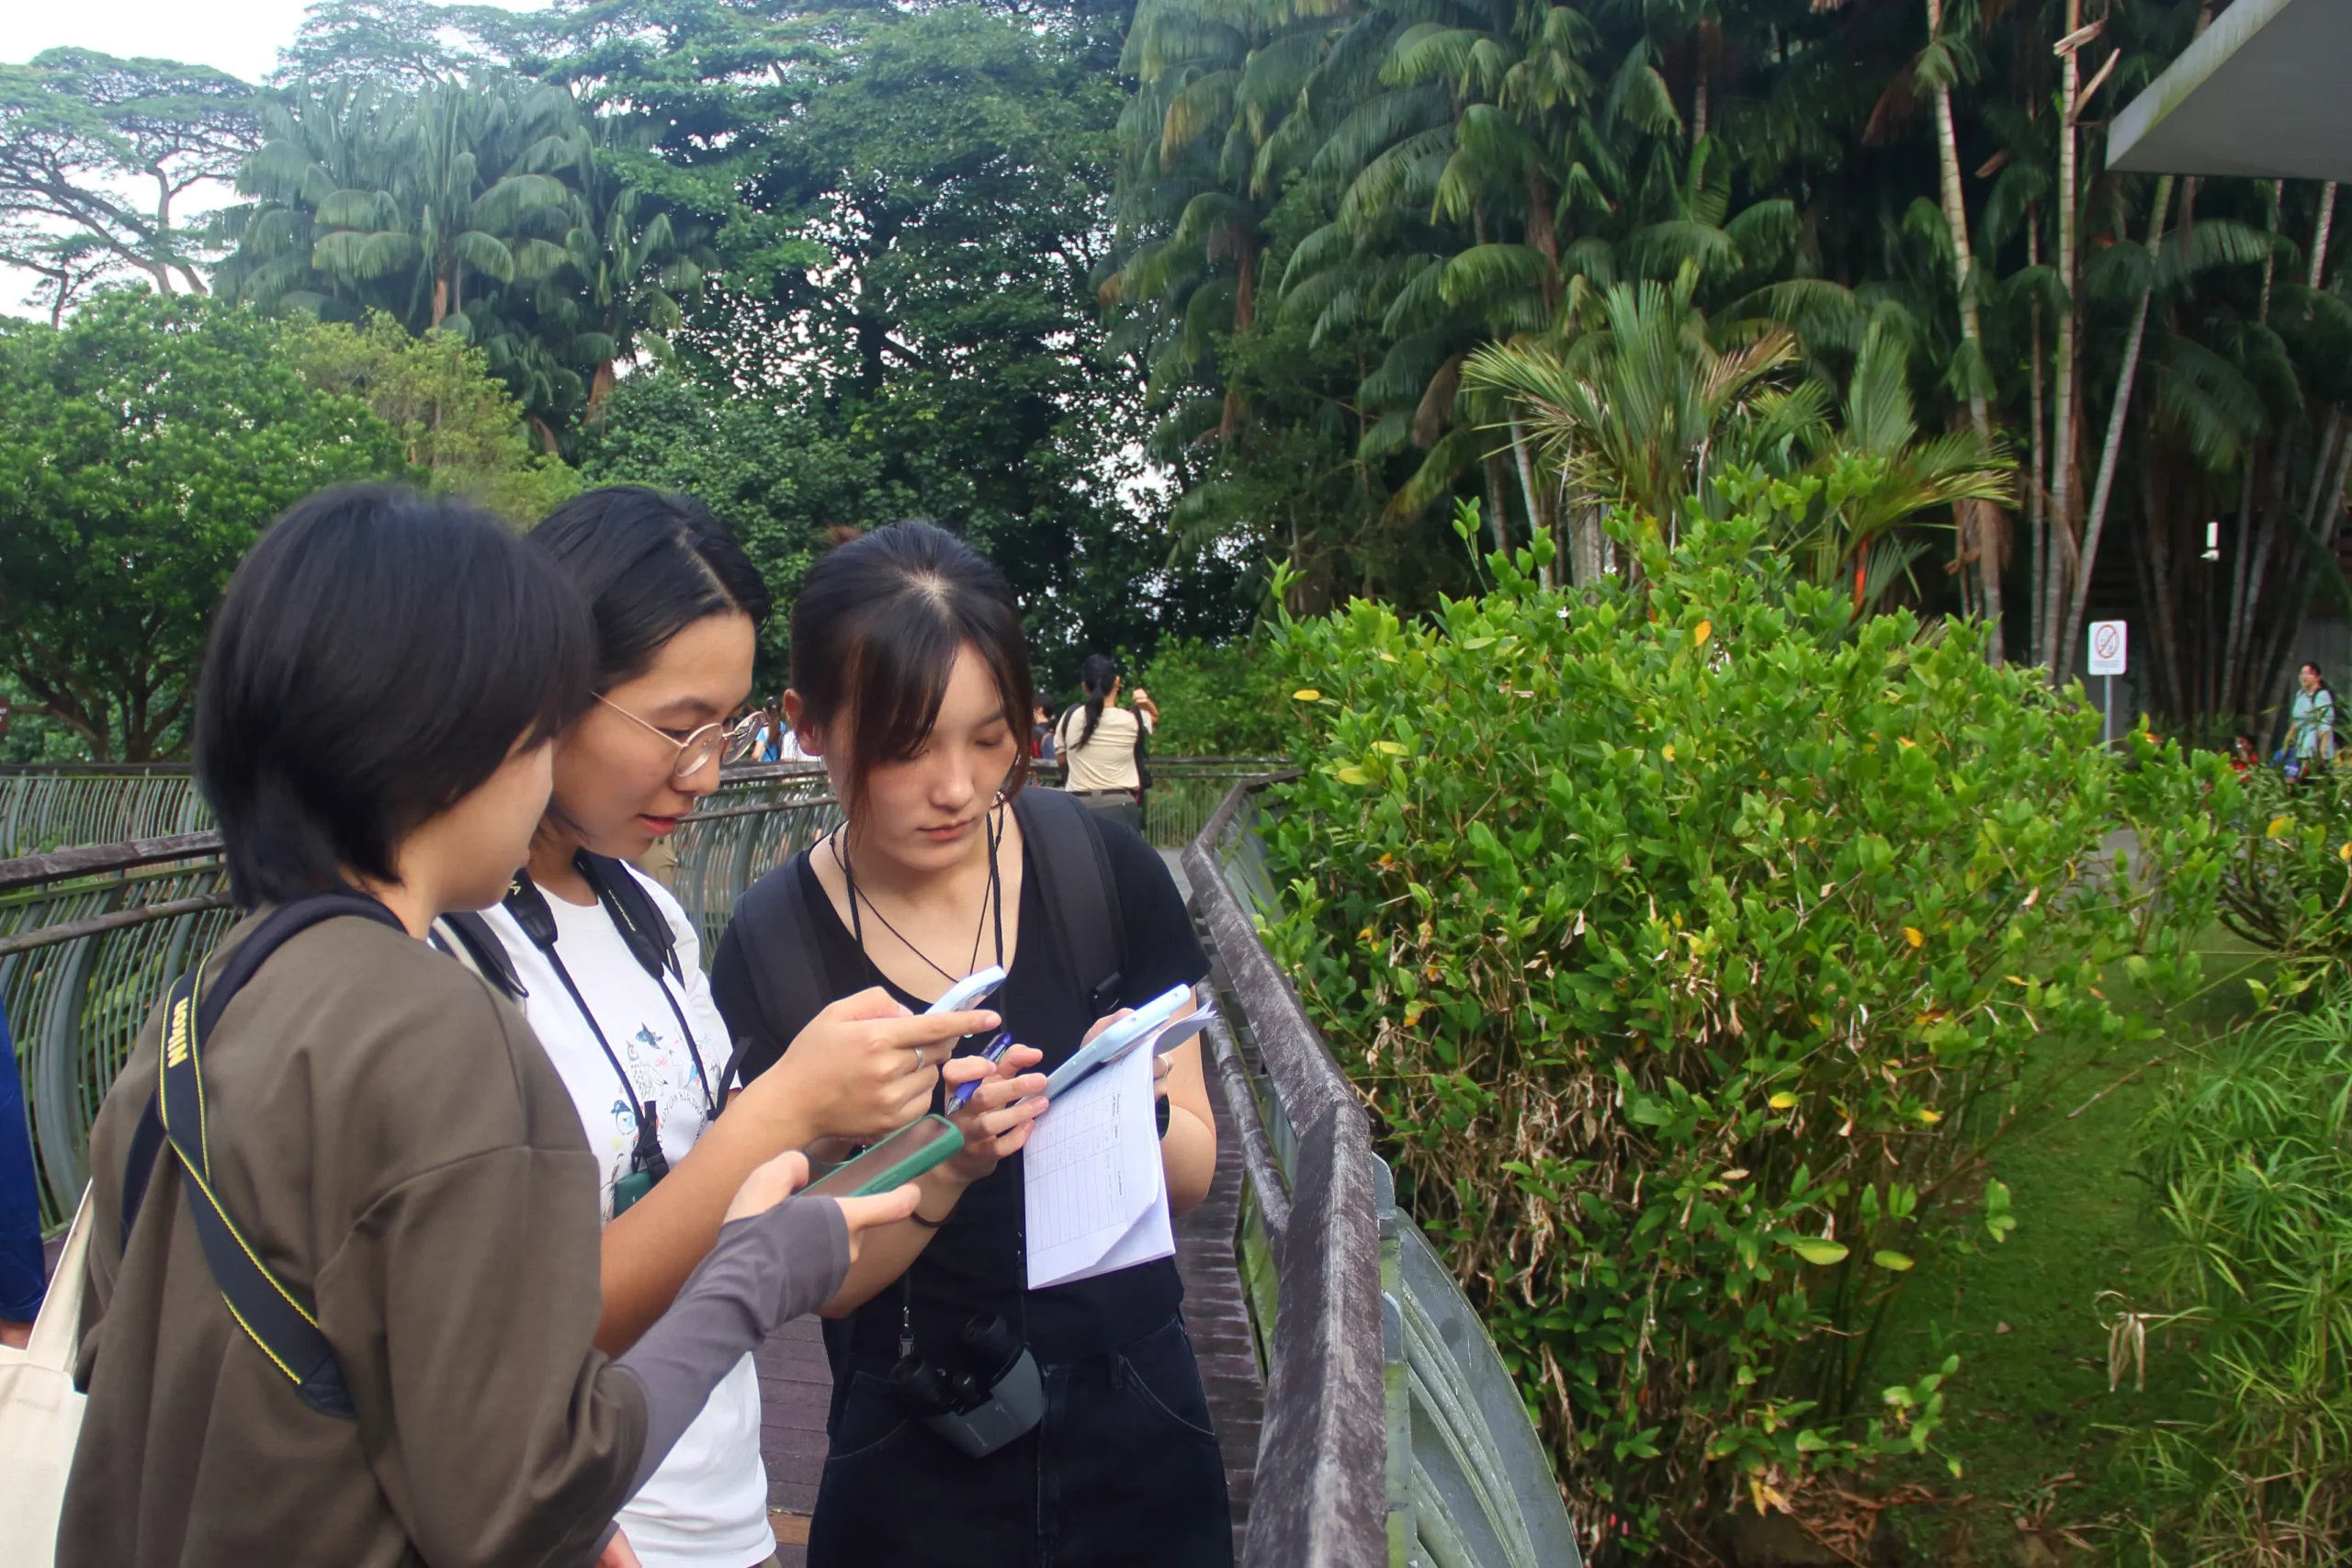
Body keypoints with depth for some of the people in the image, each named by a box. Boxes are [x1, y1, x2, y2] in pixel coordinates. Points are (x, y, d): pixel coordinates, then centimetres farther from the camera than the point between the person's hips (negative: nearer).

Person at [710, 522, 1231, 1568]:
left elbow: (1193, 1175, -4)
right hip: (919, 1479, -1)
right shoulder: (774, 948, -15)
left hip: (1141, 1438, 2)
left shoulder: (1106, 871, -12)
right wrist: (944, 1161, -30)